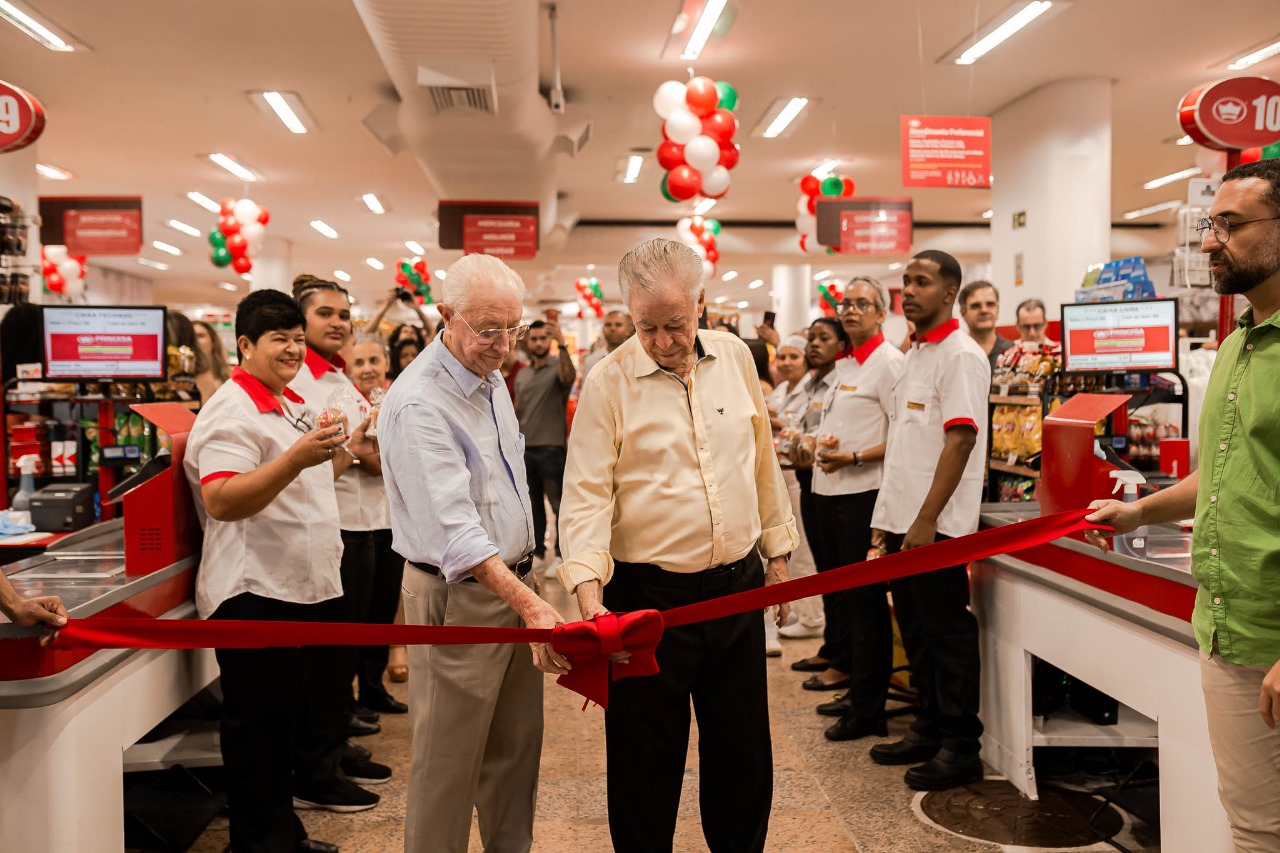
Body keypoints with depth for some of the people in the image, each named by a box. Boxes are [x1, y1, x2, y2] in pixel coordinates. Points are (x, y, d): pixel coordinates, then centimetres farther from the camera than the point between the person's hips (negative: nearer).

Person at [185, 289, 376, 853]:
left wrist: (348, 449, 20)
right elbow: (220, 501, -27)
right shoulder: (232, 411, -13)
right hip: (256, 594, -10)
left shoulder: (292, 404, 17)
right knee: (261, 730, 0)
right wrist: (297, 458, -35)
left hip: (305, 588, 10)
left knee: (295, 719, 18)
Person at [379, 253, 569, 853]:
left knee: (518, 742, 18)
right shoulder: (418, 404, -22)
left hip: (514, 579, 9)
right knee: (450, 758, 3)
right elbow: (453, 528, -29)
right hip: (460, 595, -8)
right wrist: (529, 604, -36)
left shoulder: (491, 380, 8)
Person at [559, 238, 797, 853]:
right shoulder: (607, 382, -10)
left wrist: (777, 551, 15)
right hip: (651, 595, -4)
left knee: (743, 750, 17)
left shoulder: (735, 357, 4)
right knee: (646, 761, 8)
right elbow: (585, 495, -14)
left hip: (738, 587, 4)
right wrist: (588, 591, -25)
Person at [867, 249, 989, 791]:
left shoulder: (961, 356, -11)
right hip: (902, 521, 9)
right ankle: (928, 731, 27)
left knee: (948, 635, 0)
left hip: (936, 525, -9)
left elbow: (959, 441, -19)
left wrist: (927, 520, -22)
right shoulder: (914, 355, 16)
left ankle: (961, 749, 10)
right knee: (916, 632, 15)